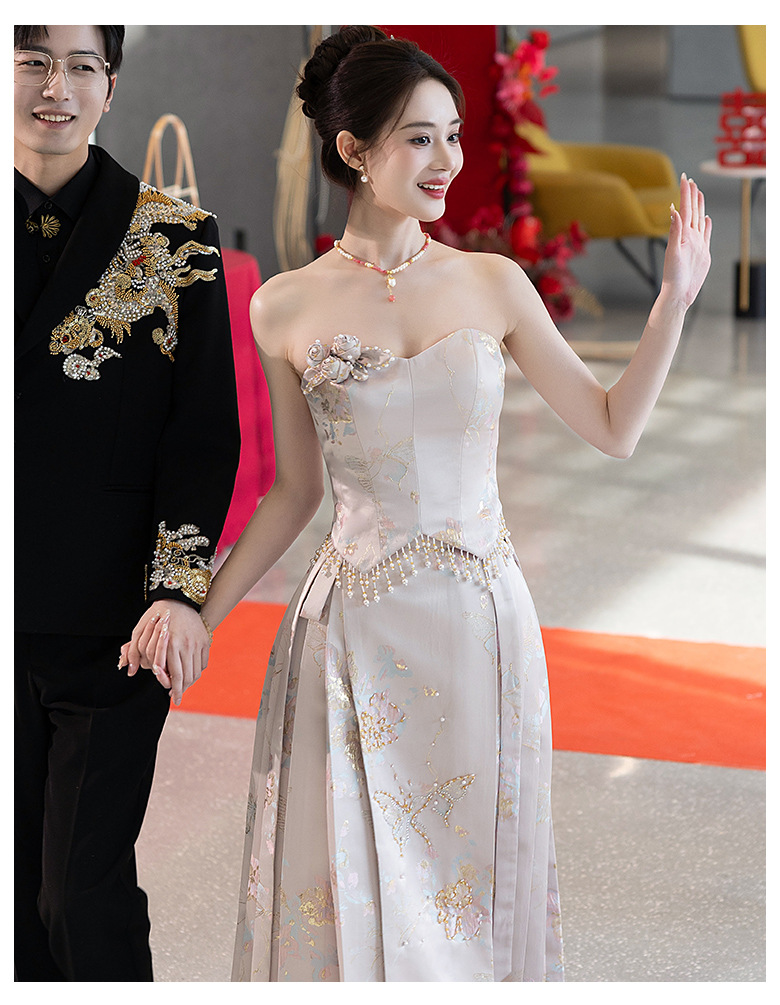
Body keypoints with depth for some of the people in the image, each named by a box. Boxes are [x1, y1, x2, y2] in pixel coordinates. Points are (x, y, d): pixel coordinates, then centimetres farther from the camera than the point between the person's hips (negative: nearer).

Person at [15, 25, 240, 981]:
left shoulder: (175, 238, -2)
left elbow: (207, 434, -3)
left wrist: (179, 588, -15)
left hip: (111, 619, -3)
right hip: (4, 616, 3)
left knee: (86, 891, -3)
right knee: (17, 880, 11)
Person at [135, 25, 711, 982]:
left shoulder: (495, 283, 0)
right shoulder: (287, 308, -3)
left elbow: (613, 428, 4)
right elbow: (294, 492, 5)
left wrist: (675, 299, -4)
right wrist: (200, 614, 2)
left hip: (481, 619, 1)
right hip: (354, 626, -1)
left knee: (470, 881, 11)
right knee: (351, 881, 7)